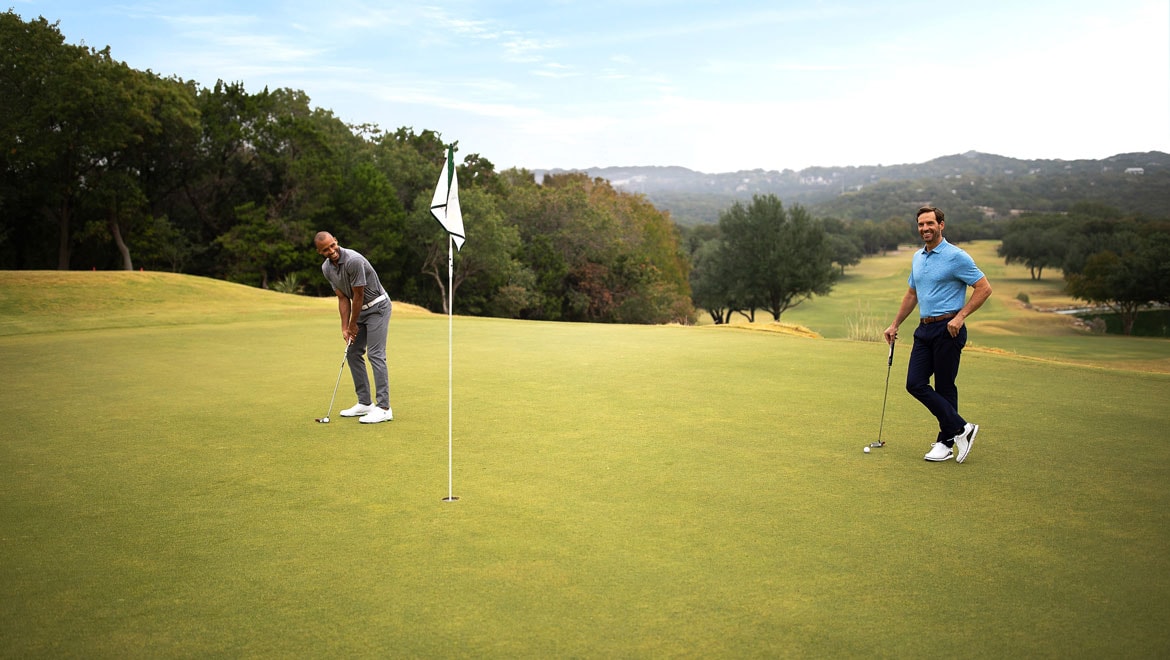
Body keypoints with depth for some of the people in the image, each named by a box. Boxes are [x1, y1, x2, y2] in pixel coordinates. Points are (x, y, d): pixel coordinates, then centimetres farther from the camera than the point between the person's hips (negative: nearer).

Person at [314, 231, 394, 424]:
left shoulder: (353, 260, -28)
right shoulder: (326, 268, -2)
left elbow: (358, 295, -20)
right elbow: (343, 298, 3)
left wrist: (353, 324, -9)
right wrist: (345, 328, -4)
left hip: (377, 307, -9)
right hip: (360, 310, 9)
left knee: (375, 355, -14)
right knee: (353, 353, 8)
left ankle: (384, 408, -14)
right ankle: (365, 403, 16)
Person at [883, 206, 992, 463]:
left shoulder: (956, 257, -10)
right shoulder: (917, 258, 14)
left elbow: (984, 288, -10)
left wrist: (960, 316, -17)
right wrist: (895, 325, 21)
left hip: (947, 330, -8)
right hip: (924, 329, 8)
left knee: (944, 387, -1)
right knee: (915, 384, 0)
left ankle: (946, 442, 12)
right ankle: (961, 428, 9)